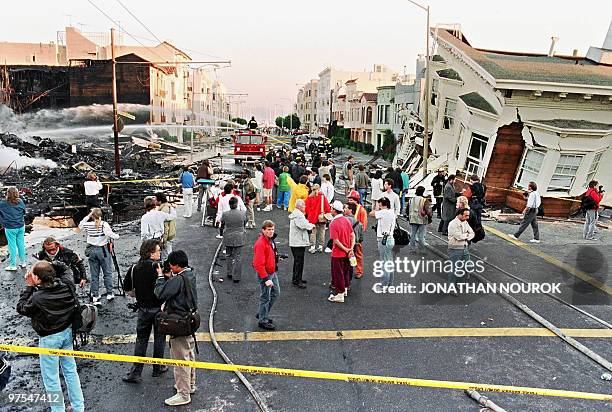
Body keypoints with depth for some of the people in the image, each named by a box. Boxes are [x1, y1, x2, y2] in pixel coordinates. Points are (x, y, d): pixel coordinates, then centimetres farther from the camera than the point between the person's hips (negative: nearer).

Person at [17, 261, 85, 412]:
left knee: (51, 378, 11)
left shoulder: (37, 298, -26)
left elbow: (21, 308, -8)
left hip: (49, 339, -6)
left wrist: (29, 287, -8)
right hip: (67, 333, 6)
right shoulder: (66, 288, -11)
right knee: (70, 370, 19)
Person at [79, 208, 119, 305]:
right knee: (108, 273, 8)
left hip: (91, 251, 3)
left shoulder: (88, 225, -2)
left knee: (94, 275, 8)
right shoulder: (104, 225, -11)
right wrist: (117, 235, 1)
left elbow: (80, 225, 19)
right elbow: (111, 235, -19)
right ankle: (109, 294, 12)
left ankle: (95, 297, 10)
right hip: (103, 250, -3)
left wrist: (88, 216, 13)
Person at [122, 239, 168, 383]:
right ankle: (158, 368, 23)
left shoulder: (134, 268, -3)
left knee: (141, 339, 12)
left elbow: (127, 288, 5)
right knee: (159, 338, 13)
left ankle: (135, 373, 10)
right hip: (159, 307, -3)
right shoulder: (159, 266, -17)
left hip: (143, 308, 3)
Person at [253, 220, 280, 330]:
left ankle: (262, 314, 32)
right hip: (265, 274, -10)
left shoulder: (270, 240, 6)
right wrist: (266, 279, -26)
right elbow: (259, 264, -26)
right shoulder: (260, 244, -24)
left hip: (272, 272, 10)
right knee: (265, 298, 1)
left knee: (276, 293, 18)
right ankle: (263, 321, 17)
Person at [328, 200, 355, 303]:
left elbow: (336, 241, -23)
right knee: (346, 271, 22)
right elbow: (352, 235, 0)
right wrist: (351, 249, -5)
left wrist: (346, 249, -14)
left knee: (338, 274, 5)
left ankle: (340, 295, 13)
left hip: (338, 253, -7)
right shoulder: (346, 220, 1)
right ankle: (345, 289, 38)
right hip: (347, 253, 7)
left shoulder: (333, 223, -20)